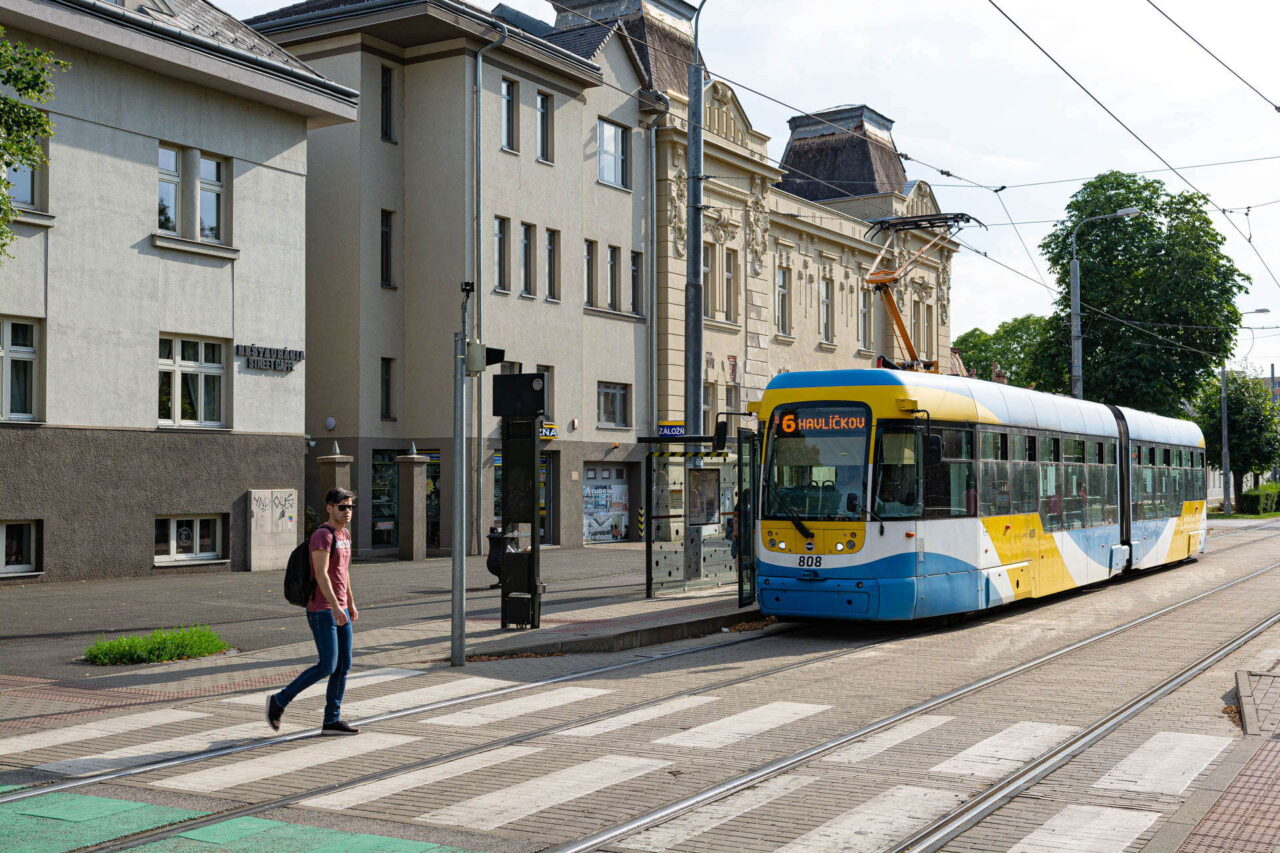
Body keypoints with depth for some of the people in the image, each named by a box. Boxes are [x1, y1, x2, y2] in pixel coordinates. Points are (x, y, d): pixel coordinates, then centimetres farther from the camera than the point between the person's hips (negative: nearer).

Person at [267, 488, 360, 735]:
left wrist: (351, 603, 23)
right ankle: (279, 701, 6)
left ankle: (331, 721, 9)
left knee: (343, 665, 5)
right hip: (321, 611, -9)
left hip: (339, 609, 9)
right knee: (327, 666, -10)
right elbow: (321, 574, -24)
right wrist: (336, 607, -29)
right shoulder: (322, 535, -16)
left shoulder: (344, 534, 13)